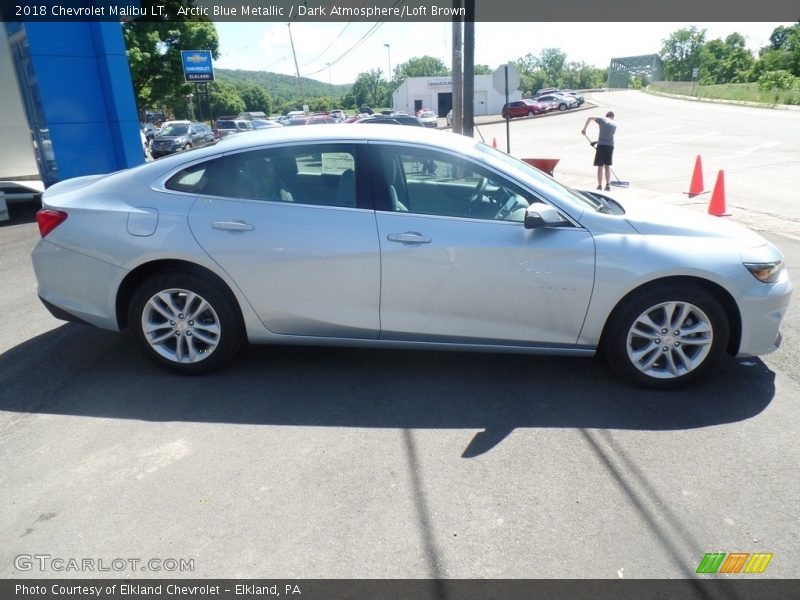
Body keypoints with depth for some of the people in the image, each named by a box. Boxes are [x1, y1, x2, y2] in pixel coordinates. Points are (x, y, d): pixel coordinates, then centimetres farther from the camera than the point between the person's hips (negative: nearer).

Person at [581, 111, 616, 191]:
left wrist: (584, 128, 12)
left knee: (600, 166, 3)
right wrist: (597, 142, 20)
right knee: (607, 166, 12)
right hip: (610, 146, 3)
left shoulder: (602, 119, 4)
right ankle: (608, 185, 9)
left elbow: (590, 118, 5)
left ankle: (600, 185, 5)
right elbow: (609, 135, 17)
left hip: (601, 145, -3)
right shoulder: (614, 125, 14)